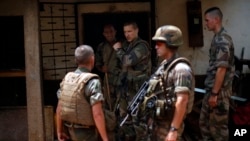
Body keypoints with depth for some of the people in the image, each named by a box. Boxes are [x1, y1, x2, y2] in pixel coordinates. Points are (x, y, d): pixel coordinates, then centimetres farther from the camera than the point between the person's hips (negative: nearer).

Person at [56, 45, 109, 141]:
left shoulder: (67, 78, 2)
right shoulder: (92, 82, -19)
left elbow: (59, 108, 7)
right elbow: (97, 114, -25)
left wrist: (59, 131, 17)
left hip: (70, 131, 7)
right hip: (86, 133, -6)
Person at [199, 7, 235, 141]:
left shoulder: (222, 40, -17)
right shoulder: (217, 38, 13)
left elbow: (221, 69, -21)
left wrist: (215, 93, -21)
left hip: (219, 91, -10)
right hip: (212, 89, 10)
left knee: (218, 125, 0)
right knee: (204, 122, 17)